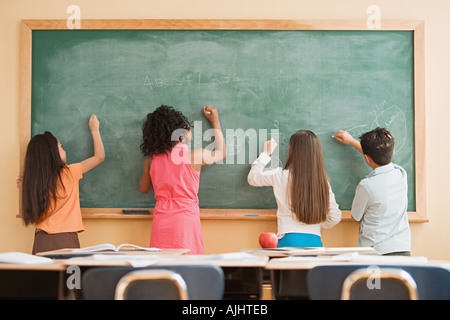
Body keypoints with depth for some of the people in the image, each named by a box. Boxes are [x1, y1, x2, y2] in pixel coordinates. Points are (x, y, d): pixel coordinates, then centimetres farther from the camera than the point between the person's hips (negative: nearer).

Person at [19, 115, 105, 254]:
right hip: (65, 240, -4)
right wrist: (94, 130, 21)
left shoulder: (33, 180, 5)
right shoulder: (68, 173, -5)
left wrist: (25, 189, 19)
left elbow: (31, 215, 14)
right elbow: (99, 156, 8)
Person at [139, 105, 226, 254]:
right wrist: (215, 122, 28)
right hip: (186, 219, -4)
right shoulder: (195, 156, -4)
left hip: (160, 221, 4)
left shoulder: (151, 159, 5)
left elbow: (143, 189, 21)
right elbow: (221, 153, 18)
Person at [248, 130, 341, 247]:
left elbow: (252, 178, 15)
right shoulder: (323, 182, 2)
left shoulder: (281, 176, -4)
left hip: (289, 240, -2)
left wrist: (266, 154, 28)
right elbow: (335, 218, 5)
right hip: (315, 242, 3)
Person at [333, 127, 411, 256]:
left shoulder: (366, 186, -16)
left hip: (375, 252, -5)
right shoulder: (401, 174, 0)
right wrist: (352, 141, 31)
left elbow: (356, 217, 3)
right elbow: (381, 157, 23)